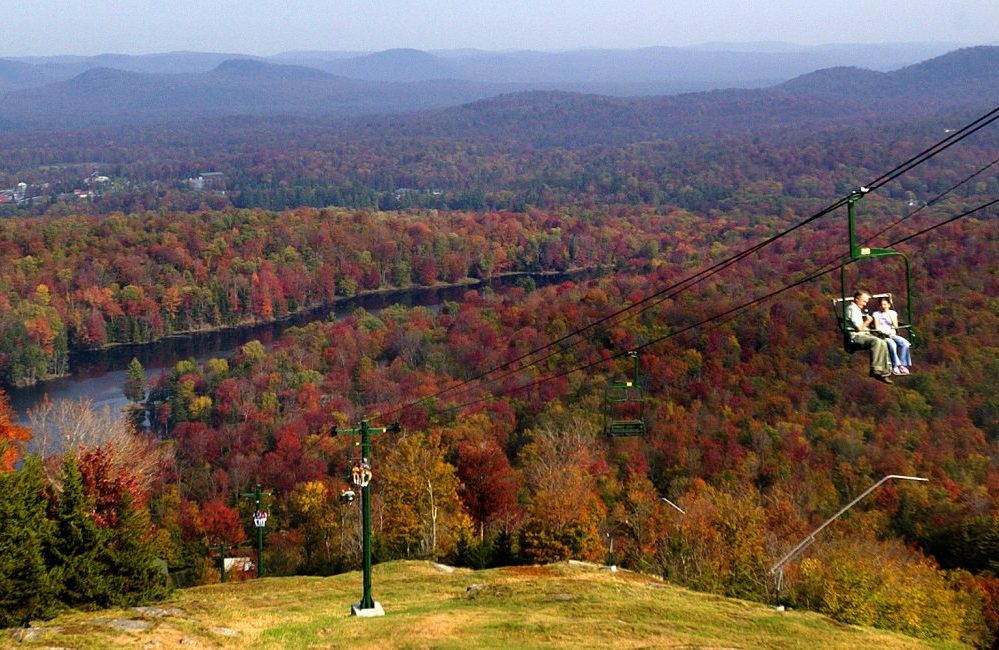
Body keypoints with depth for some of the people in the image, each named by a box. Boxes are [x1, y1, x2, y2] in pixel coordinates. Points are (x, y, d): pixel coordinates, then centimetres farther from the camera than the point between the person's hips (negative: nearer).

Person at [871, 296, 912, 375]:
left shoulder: (893, 313, 16)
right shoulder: (876, 314, 9)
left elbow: (896, 326, 5)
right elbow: (877, 328, 0)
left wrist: (890, 315, -1)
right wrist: (886, 333, -15)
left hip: (893, 335, 3)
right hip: (882, 336, -3)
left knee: (905, 343, -26)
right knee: (892, 344, -36)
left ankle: (902, 364, -21)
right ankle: (896, 365, -30)